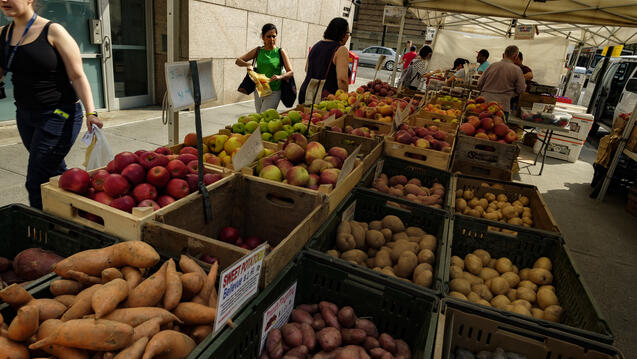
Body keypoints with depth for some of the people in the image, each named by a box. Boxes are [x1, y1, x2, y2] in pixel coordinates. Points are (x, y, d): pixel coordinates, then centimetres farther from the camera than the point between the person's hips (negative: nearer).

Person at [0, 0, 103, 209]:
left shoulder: (53, 32, -9)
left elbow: (77, 76, -12)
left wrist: (90, 112, -21)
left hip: (57, 116, -6)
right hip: (25, 115, 6)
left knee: (37, 183, -7)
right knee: (56, 173, 16)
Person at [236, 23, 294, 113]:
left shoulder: (280, 52, -2)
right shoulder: (258, 51, 6)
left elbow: (291, 72, -6)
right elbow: (238, 61, 7)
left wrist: (280, 77, -26)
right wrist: (248, 64, -15)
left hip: (273, 92, -4)